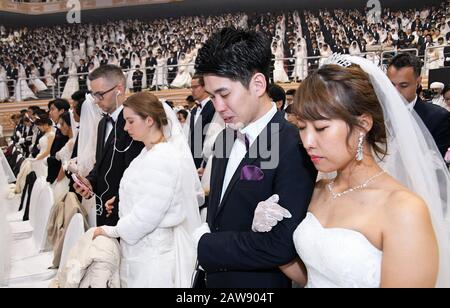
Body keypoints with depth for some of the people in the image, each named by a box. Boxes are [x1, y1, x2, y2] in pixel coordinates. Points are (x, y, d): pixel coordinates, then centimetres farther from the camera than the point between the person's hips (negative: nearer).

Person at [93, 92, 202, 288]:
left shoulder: (162, 159, -22)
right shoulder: (150, 152, 7)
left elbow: (147, 215, -22)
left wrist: (112, 230, -10)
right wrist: (122, 202, 8)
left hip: (154, 253, -9)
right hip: (142, 248, 9)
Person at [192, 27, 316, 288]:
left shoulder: (294, 149, -23)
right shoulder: (226, 137, 3)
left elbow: (282, 245, -26)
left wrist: (204, 246, -18)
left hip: (261, 282, -7)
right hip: (216, 278, 7)